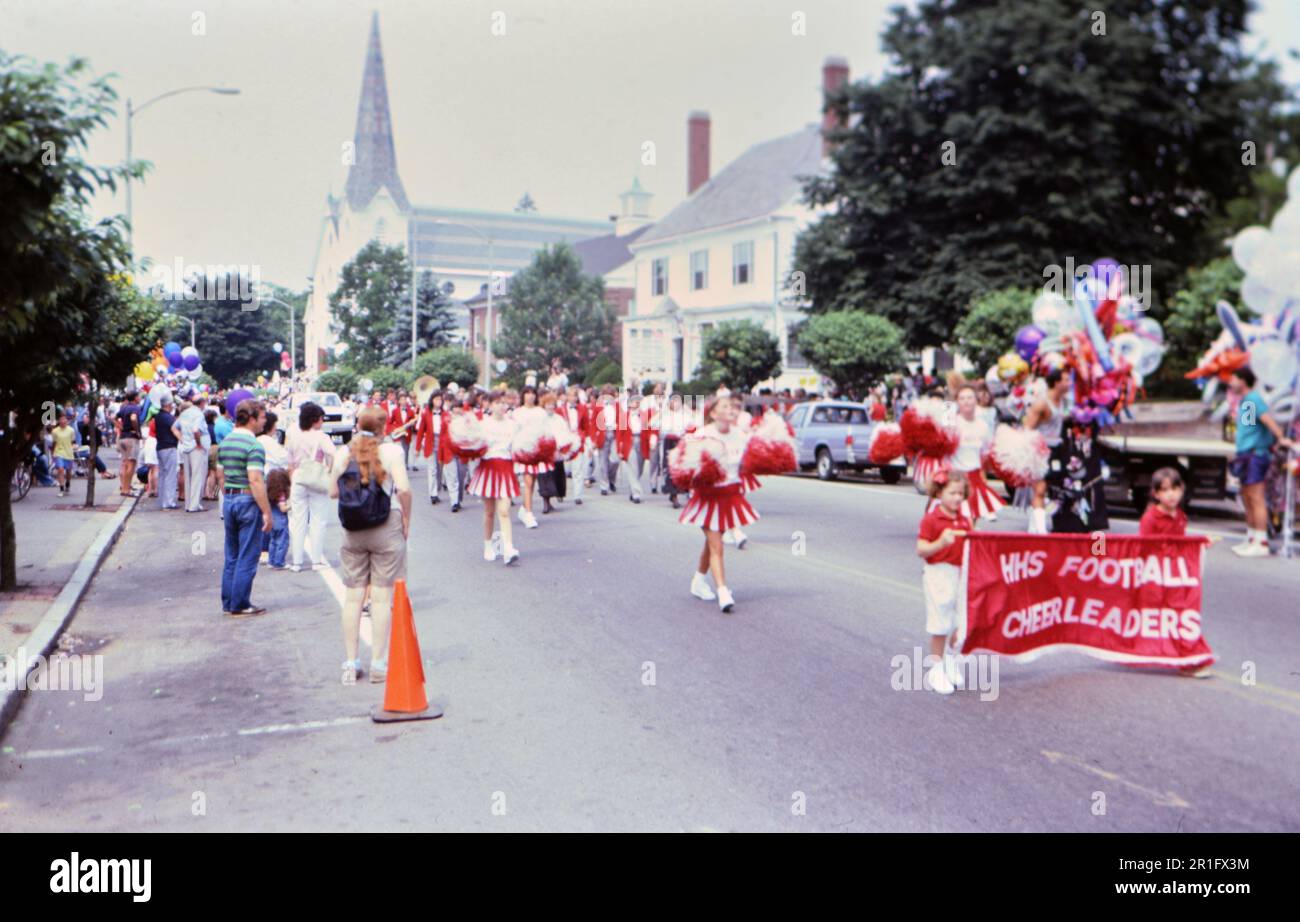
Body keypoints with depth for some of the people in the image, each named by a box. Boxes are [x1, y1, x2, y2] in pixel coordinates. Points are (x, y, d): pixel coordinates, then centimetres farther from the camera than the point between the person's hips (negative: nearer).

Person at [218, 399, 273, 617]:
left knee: (231, 556, 15)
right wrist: (267, 511, -20)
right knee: (247, 557, 0)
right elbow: (255, 480, -22)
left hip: (229, 499, 8)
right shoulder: (253, 445, -16)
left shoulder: (225, 442, 10)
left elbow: (221, 475, 16)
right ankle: (240, 605, 3)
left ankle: (228, 603, 20)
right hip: (248, 501, -8)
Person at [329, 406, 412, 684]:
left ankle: (351, 664, 12)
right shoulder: (391, 450, -7)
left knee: (353, 596, 9)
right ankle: (378, 664, 4)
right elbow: (404, 489, -16)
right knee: (382, 596, 2)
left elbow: (333, 491, 6)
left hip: (352, 530, 3)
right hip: (387, 526, -3)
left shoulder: (343, 453, 4)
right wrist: (406, 520, -4)